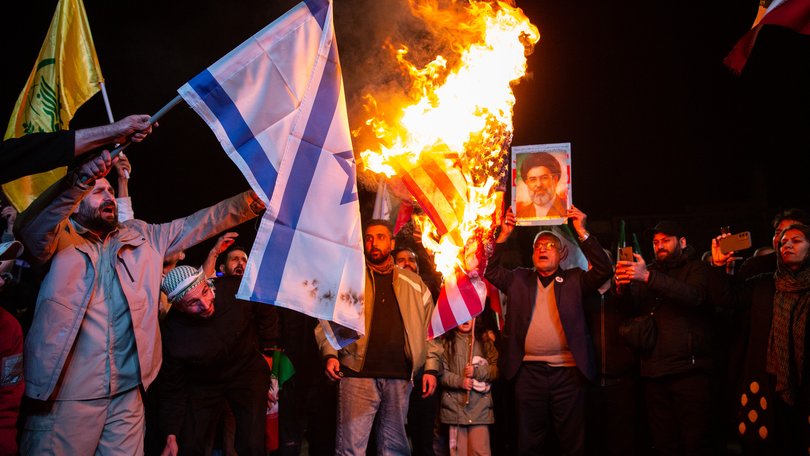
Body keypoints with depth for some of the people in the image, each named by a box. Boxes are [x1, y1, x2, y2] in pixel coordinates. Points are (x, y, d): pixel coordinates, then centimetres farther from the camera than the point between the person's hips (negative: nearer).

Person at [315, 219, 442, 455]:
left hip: (400, 377, 2)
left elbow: (429, 327, 15)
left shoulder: (413, 283, 16)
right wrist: (330, 354, -7)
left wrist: (431, 367, 6)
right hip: (358, 374, -2)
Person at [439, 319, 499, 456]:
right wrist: (459, 381, -14)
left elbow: (497, 369, 6)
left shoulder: (484, 342, 12)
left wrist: (476, 371, -8)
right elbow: (441, 372, -3)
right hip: (455, 405, -1)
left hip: (480, 406, 1)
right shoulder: (446, 342, 5)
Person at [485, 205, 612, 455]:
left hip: (568, 372, -1)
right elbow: (491, 271, 4)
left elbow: (603, 270, -5)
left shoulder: (574, 279, 8)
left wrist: (582, 232, -11)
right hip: (529, 372, 2)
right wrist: (503, 236, -4)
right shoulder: (519, 279, 13)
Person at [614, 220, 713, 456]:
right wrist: (622, 287, -20)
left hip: (689, 372, -4)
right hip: (654, 372, 4)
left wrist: (648, 277, -28)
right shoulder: (648, 271, 18)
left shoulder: (697, 268, 5)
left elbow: (694, 296, -17)